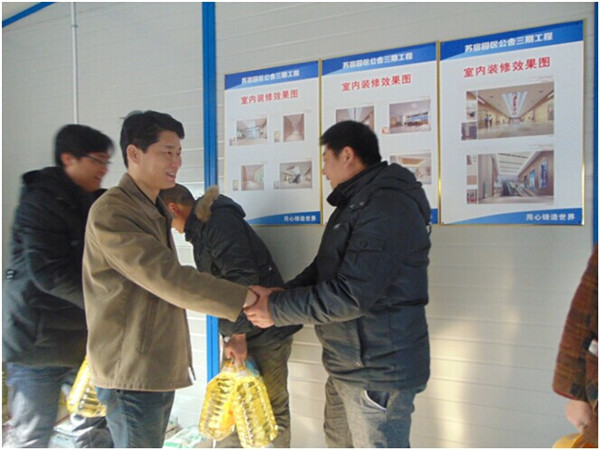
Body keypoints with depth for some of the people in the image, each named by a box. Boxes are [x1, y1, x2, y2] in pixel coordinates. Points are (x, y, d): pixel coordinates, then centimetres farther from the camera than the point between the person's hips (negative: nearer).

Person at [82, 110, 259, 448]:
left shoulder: (155, 208, 14)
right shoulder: (112, 212, -18)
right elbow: (169, 279, -27)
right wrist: (248, 298, -25)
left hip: (159, 366, 9)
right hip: (132, 371, -9)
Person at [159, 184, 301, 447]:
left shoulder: (220, 220, -16)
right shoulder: (201, 227, 15)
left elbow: (242, 277, -25)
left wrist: (238, 333, -20)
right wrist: (230, 333, 16)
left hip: (266, 330, -10)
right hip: (238, 330, 10)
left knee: (272, 408, 2)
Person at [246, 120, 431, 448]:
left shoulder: (388, 205, -21)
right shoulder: (356, 203, 15)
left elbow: (351, 294, -27)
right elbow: (324, 269, 15)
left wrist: (277, 309, -16)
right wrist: (275, 296, -2)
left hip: (378, 370, -10)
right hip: (347, 364, 10)